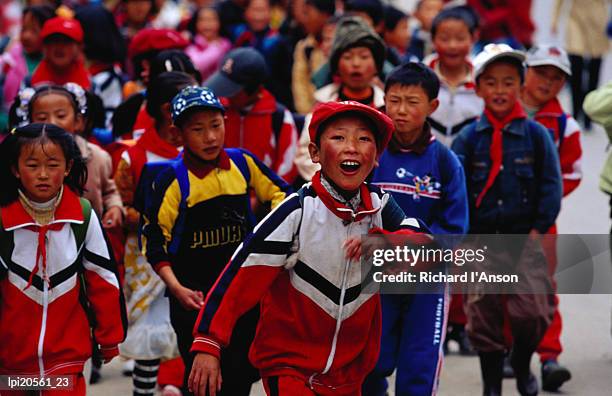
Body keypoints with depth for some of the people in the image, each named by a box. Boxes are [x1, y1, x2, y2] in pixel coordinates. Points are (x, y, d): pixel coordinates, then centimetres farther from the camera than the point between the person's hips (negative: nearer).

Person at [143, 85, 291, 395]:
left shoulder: (242, 163, -1)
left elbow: (279, 192, 16)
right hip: (194, 293, -4)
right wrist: (177, 288, -18)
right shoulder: (173, 180, -12)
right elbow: (155, 240, -9)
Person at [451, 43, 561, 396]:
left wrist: (536, 232, -6)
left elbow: (551, 187, 0)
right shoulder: (468, 138, 2)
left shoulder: (537, 134, 0)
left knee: (533, 311, -10)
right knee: (484, 316, 4)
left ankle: (522, 364, 19)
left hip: (524, 238, -1)